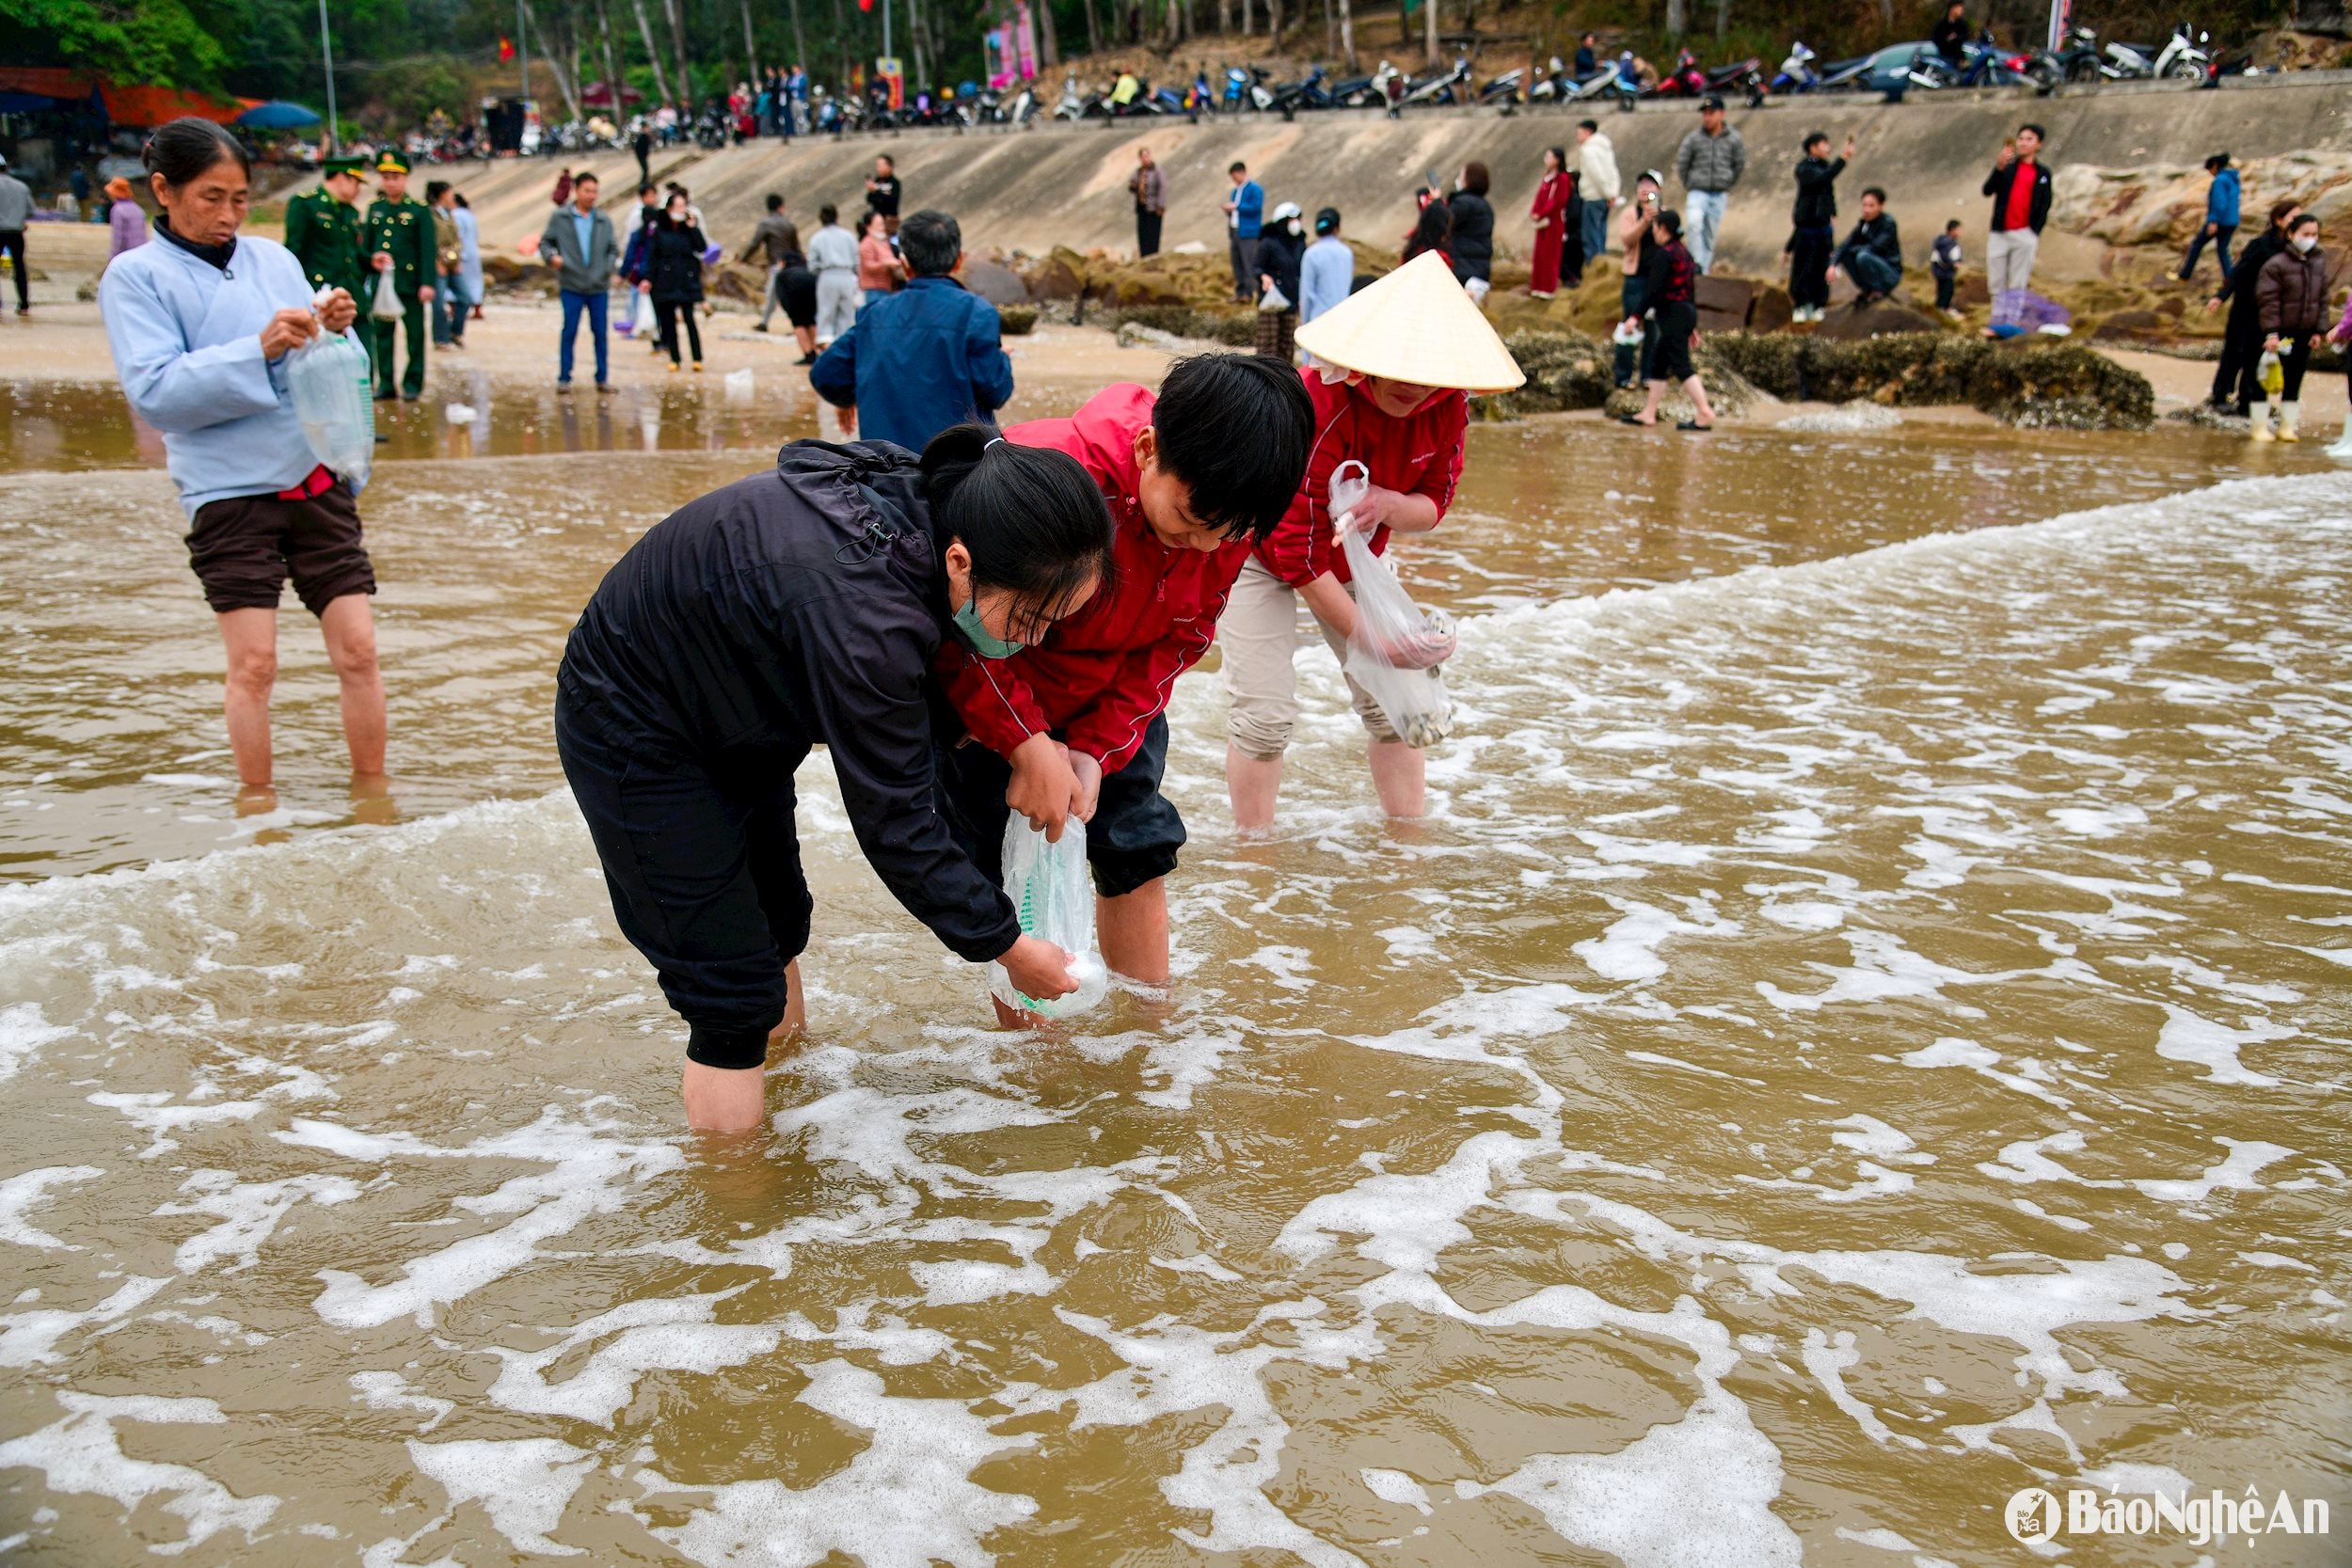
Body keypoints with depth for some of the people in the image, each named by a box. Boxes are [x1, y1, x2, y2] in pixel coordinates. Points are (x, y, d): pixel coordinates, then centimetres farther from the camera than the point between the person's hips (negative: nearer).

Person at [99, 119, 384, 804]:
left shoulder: (274, 258, 9)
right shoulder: (135, 276, -1)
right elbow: (154, 390, -13)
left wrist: (333, 332, -9)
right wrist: (257, 349, -22)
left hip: (317, 480, 3)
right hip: (229, 493, -3)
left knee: (358, 650, 0)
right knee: (254, 664, -3)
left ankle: (374, 797, 13)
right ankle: (258, 808, 14)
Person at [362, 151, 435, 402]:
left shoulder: (420, 210, -1)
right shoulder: (374, 209, 11)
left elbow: (427, 249, -5)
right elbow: (365, 246, 16)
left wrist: (427, 283, -11)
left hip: (410, 283, -4)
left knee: (415, 334, 2)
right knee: (383, 333, 7)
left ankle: (413, 383, 10)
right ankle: (385, 383, 14)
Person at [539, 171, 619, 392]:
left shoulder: (604, 221, 10)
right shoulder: (559, 217, 4)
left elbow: (614, 249, 13)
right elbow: (545, 241, 7)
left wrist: (608, 268, -5)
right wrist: (552, 256, -13)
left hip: (599, 287, 2)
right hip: (571, 286, -2)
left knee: (600, 333, 5)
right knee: (569, 332, -1)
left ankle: (603, 378, 12)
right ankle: (564, 378, 6)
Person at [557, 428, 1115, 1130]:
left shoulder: (921, 504, -17)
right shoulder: (860, 612, -41)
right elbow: (894, 825, -30)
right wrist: (1006, 946, -20)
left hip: (732, 718, 9)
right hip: (634, 737, -9)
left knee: (779, 922, 23)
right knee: (736, 993, -6)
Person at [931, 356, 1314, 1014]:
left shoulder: (1227, 513, -18)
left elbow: (1176, 642, -8)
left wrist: (1096, 751, -17)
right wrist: (1030, 747, -28)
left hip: (1113, 701, 5)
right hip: (983, 694, -5)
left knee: (1138, 854, 7)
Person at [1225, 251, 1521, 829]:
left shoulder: (1449, 409, -19)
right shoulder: (1320, 408, -37)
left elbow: (1432, 505, -7)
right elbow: (1296, 551, -32)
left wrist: (1387, 504, -32)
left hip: (1352, 552, 6)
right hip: (1261, 549, -6)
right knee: (1267, 711, -12)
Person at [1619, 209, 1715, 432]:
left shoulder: (1664, 254, -13)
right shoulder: (1684, 253, 15)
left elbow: (1654, 290, -21)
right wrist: (1692, 325, 22)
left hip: (1673, 313, -10)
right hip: (1687, 312, 10)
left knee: (1681, 367, -10)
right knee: (1658, 365, 15)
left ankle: (1704, 413, -15)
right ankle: (1649, 413, 19)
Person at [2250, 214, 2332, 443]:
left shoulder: (2319, 262, 7)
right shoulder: (2276, 264, -11)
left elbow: (2323, 298, 12)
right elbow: (2268, 299, -13)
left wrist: (2318, 330, 7)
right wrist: (2271, 332, -17)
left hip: (2304, 333, 5)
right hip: (2278, 332, -5)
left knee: (2294, 381, 11)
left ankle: (2288, 426, 19)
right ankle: (2260, 427, 9)